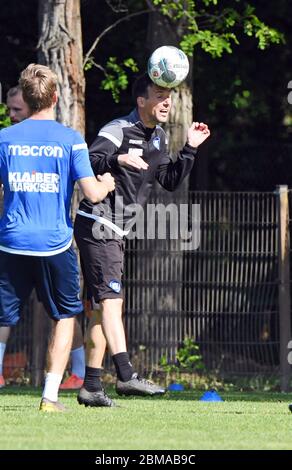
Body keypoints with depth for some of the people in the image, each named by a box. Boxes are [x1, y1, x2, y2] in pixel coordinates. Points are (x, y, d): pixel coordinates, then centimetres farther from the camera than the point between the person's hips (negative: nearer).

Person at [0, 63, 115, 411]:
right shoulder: (70, 140, -3)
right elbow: (92, 193, -8)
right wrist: (107, 184, 13)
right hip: (54, 244, -1)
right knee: (65, 316, 14)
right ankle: (50, 395, 4)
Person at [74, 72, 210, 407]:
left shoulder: (158, 138, 14)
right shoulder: (117, 131, -14)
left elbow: (170, 182, 19)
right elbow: (86, 164, -26)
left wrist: (190, 150, 9)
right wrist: (118, 159, -43)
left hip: (116, 231, 10)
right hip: (97, 225, -10)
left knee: (108, 303, 10)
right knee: (111, 298, -19)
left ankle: (91, 386, 14)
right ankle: (125, 376, -30)